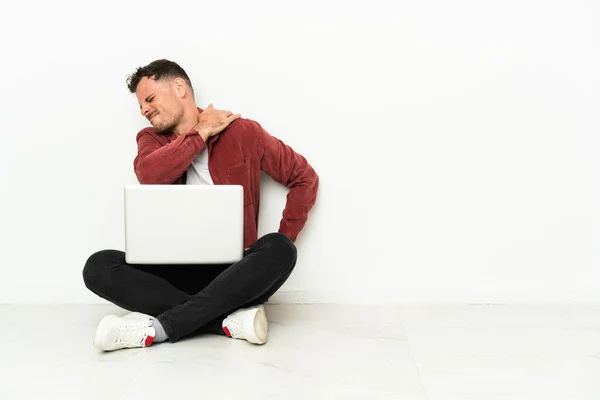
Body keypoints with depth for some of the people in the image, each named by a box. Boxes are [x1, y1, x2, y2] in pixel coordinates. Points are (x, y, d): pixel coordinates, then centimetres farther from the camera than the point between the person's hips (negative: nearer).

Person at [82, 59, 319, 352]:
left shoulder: (243, 132, 1)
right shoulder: (151, 139, 9)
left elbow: (305, 178, 5)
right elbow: (148, 175, -16)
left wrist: (281, 245, -4)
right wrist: (201, 132, -9)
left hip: (234, 272, -2)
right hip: (178, 270, 2)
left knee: (279, 250, -33)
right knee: (98, 267, -22)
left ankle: (157, 327, -33)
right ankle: (229, 321, -29)